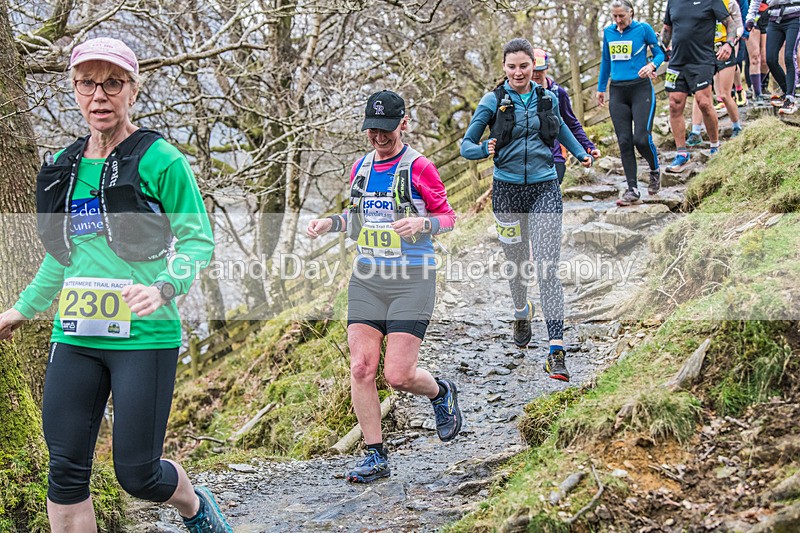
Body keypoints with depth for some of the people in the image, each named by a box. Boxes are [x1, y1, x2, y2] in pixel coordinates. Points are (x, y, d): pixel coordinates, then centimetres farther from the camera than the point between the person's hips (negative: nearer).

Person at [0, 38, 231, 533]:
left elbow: (198, 240, -5)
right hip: (75, 337, 5)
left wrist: (164, 288, -22)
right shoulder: (63, 167, 13)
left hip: (144, 337, -5)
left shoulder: (160, 161, -5)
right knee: (66, 472, 2)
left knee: (138, 473, -1)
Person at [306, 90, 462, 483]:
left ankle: (441, 394, 27)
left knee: (398, 375, -8)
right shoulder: (361, 167, 12)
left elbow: (448, 217, -1)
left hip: (412, 280, -5)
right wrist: (329, 223, 6)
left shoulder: (419, 167, -6)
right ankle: (375, 457, 7)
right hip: (367, 278, 5)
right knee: (361, 368, -4)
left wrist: (421, 222, -21)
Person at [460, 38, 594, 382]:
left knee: (547, 267, -12)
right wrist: (485, 149, -23)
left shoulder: (547, 98, 5)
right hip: (507, 189, 0)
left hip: (544, 189, 0)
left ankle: (556, 351, -17)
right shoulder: (493, 101, -3)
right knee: (515, 260, 15)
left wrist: (581, 153, 29)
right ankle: (522, 311, 48)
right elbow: (466, 145, -3)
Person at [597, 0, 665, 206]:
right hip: (617, 91, 4)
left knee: (642, 139, -12)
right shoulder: (608, 32, 11)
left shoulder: (643, 29, -2)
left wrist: (651, 65, -19)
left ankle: (655, 171, 18)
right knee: (624, 141, -1)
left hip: (641, 89, -4)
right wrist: (601, 88, 23)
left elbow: (659, 53, 2)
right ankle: (632, 190, 1)